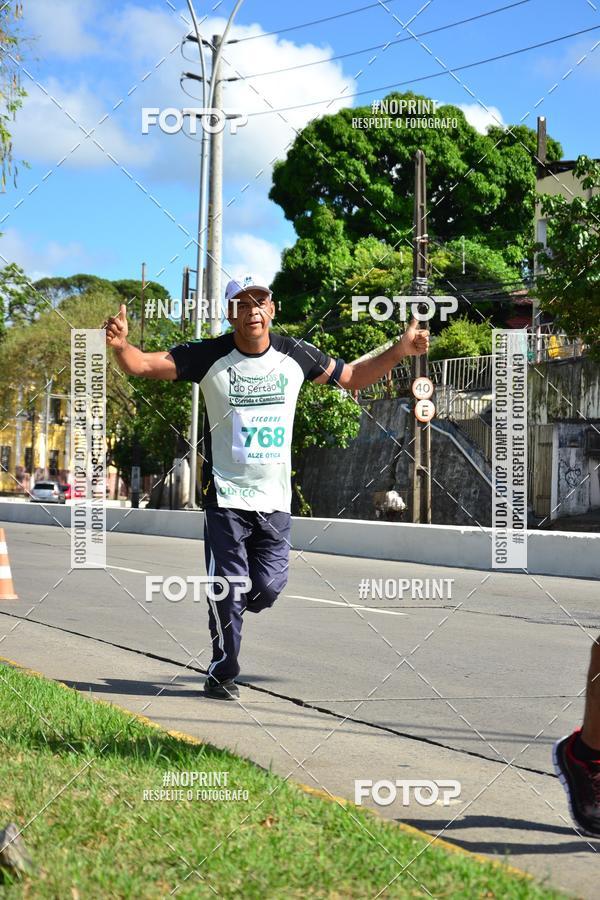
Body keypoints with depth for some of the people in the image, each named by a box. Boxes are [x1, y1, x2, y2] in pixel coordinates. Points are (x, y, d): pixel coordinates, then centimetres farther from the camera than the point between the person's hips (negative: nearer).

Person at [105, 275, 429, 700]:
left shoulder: (295, 355, 2)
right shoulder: (209, 355, -7)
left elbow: (352, 377, 15)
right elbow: (144, 365, -9)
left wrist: (400, 350, 3)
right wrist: (121, 345, -32)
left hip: (276, 498, 3)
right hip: (226, 495, -3)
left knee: (269, 588, 3)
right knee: (228, 587, -3)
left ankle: (225, 617, 37)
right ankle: (222, 674, 16)